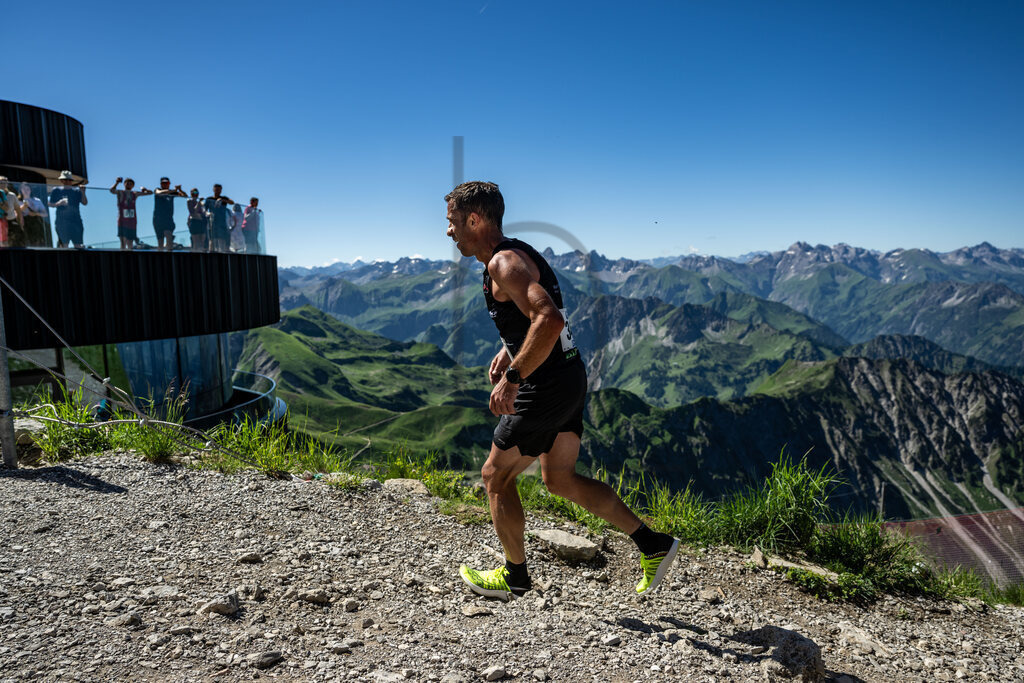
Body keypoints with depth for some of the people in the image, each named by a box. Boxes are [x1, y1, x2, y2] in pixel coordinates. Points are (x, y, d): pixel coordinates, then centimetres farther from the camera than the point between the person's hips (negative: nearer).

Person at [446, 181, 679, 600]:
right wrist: (508, 351, 16)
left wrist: (512, 378, -28)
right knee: (559, 480, 18)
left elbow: (549, 320, -33)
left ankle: (515, 577, 26)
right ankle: (654, 546, 20)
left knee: (496, 476, 8)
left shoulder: (503, 263, -18)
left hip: (546, 389, -10)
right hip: (569, 380, 10)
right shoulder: (513, 254, 15)